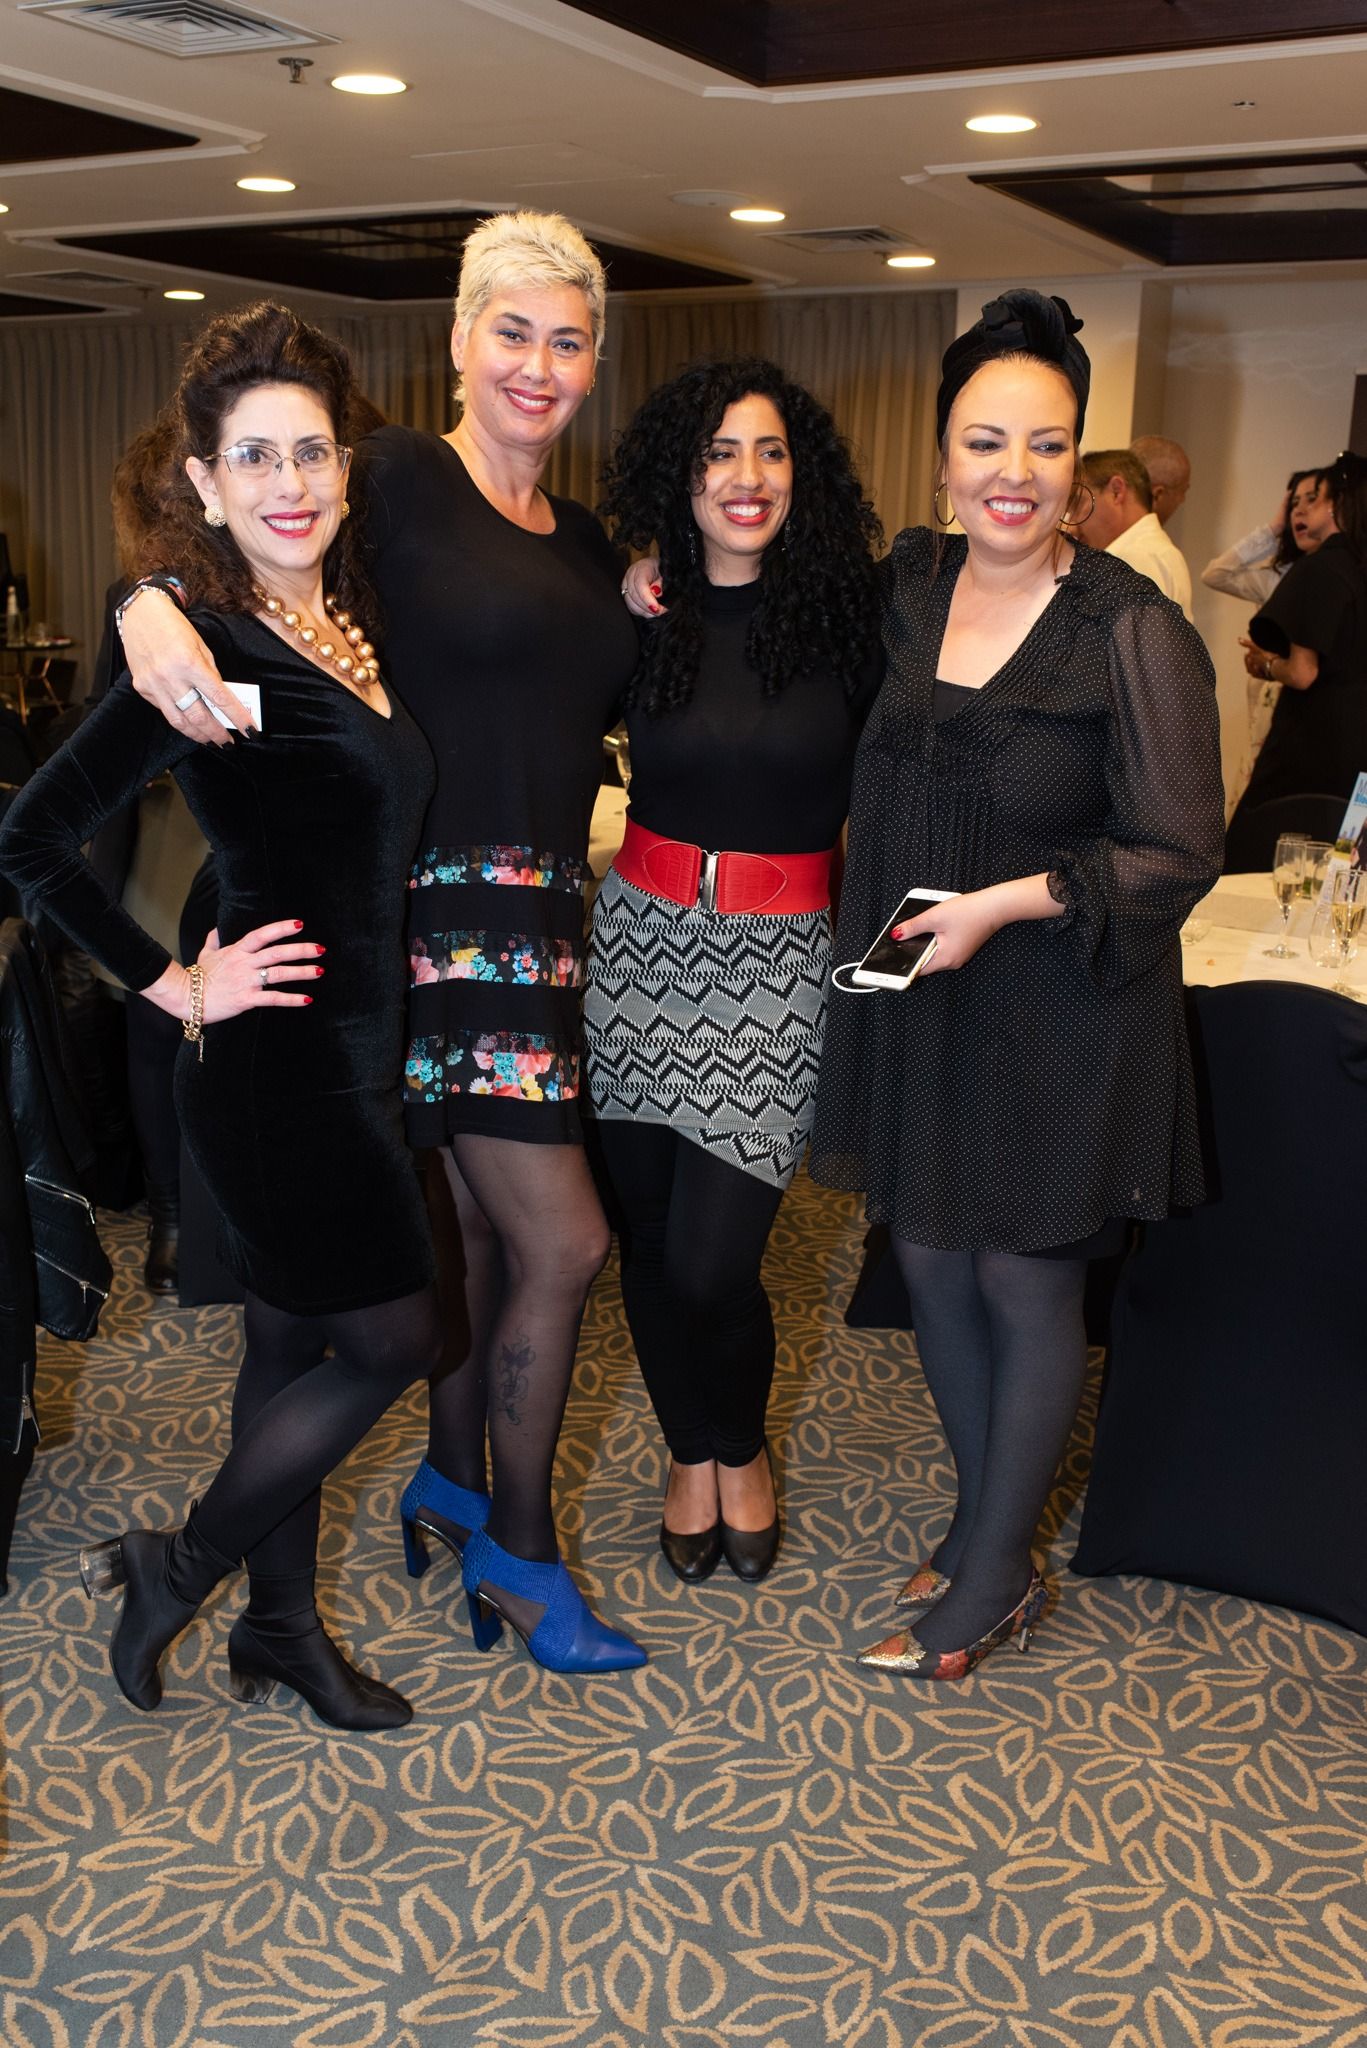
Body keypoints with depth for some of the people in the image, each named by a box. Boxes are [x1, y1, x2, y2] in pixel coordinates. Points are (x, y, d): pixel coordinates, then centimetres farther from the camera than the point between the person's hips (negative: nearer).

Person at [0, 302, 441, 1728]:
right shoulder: (202, 646, -17)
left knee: (294, 1342, 16)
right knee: (391, 1341, 0)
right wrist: (176, 987, -15)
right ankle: (174, 1570, 19)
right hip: (272, 1061, -8)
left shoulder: (353, 626, 7)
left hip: (358, 1051, 8)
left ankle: (282, 1626, 31)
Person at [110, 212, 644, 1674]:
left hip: (541, 922, 7)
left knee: (486, 1228, 16)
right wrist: (151, 604, -32)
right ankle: (519, 1551, 15)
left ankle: (451, 1486, 35)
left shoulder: (582, 546, 15)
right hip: (440, 914, -7)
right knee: (565, 1243, -5)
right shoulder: (398, 479, -6)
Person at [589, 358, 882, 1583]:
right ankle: (692, 1452, 36)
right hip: (643, 941, 3)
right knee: (650, 1236, 10)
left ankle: (743, 1451, 26)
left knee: (712, 1260, -6)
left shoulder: (849, 615, -4)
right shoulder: (636, 617, 2)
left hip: (781, 961, -2)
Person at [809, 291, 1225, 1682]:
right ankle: (984, 1519, 37)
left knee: (1024, 1282, 7)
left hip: (1059, 1011, -6)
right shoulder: (907, 585, 0)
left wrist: (1007, 902, -22)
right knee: (929, 1260, 15)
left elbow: (1178, 854, -15)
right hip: (909, 997, 6)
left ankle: (994, 1583, 25)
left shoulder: (1133, 634, -17)